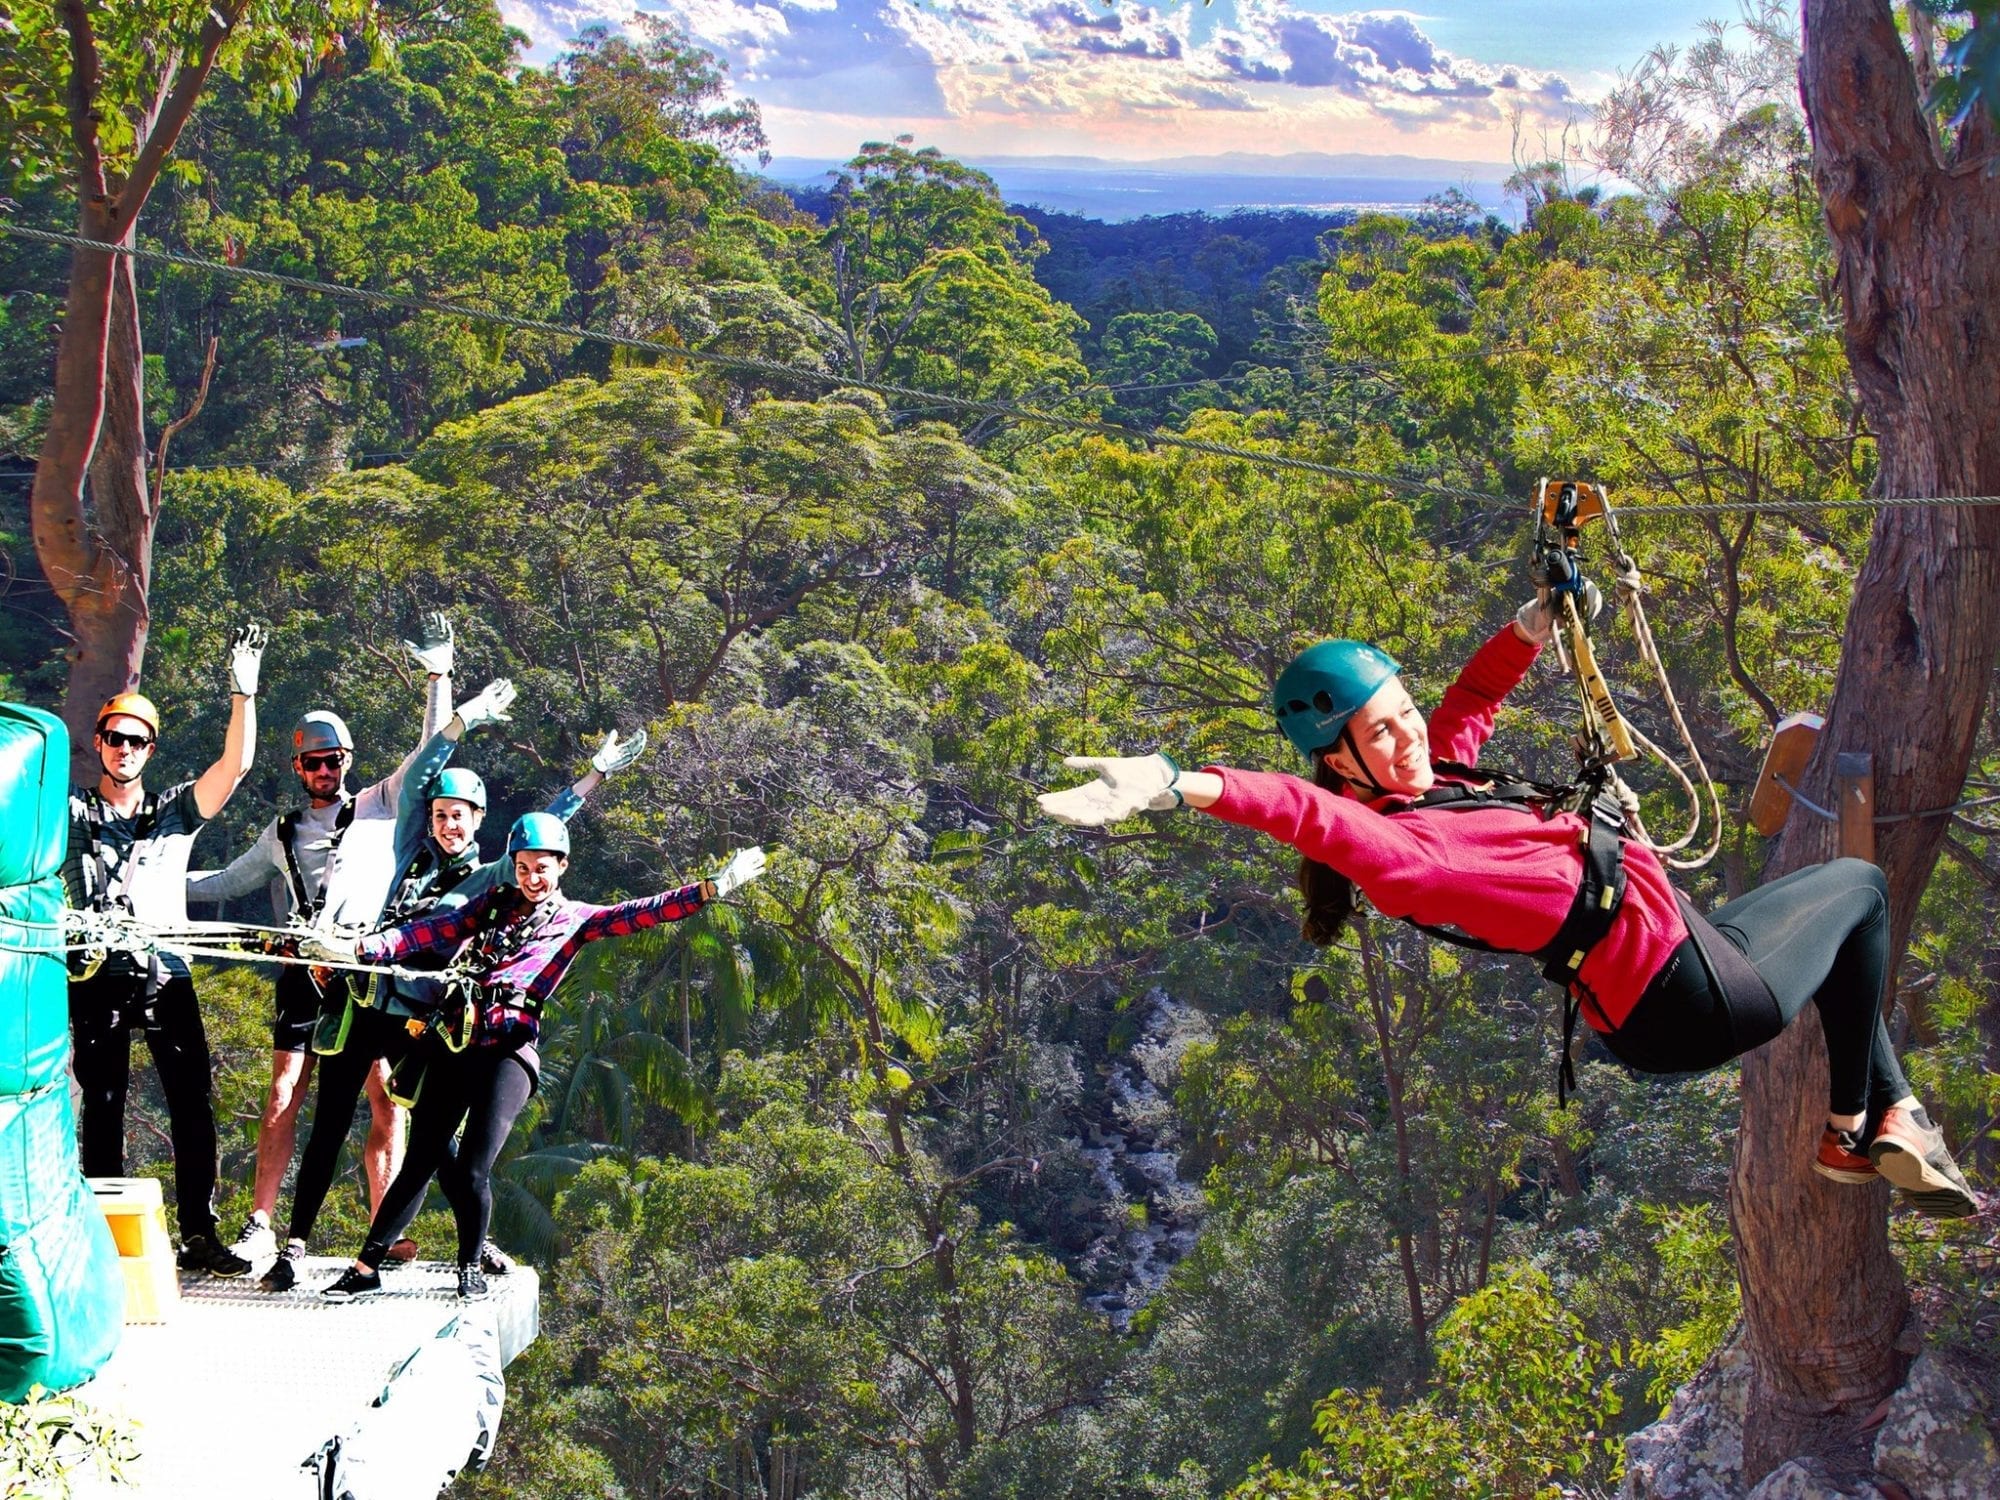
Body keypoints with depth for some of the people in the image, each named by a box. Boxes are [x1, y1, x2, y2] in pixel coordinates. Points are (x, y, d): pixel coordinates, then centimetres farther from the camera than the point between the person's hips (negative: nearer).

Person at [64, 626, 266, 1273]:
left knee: (193, 1106, -4)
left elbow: (236, 764, 0)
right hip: (98, 976, -1)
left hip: (166, 974, 1)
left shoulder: (175, 810, 11)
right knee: (102, 1107, 2)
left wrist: (243, 691, -10)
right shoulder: (71, 812, 9)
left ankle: (198, 1235, 0)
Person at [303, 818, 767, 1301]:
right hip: (452, 1045, 3)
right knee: (420, 1163, 1)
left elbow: (644, 913, 0)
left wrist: (717, 885, -11)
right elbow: (433, 932, 9)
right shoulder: (493, 904, 17)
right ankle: (366, 1267, 6)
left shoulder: (576, 919, 9)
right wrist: (358, 948, -3)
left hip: (507, 1053, -3)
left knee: (471, 1173, -11)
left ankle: (470, 1266, 10)